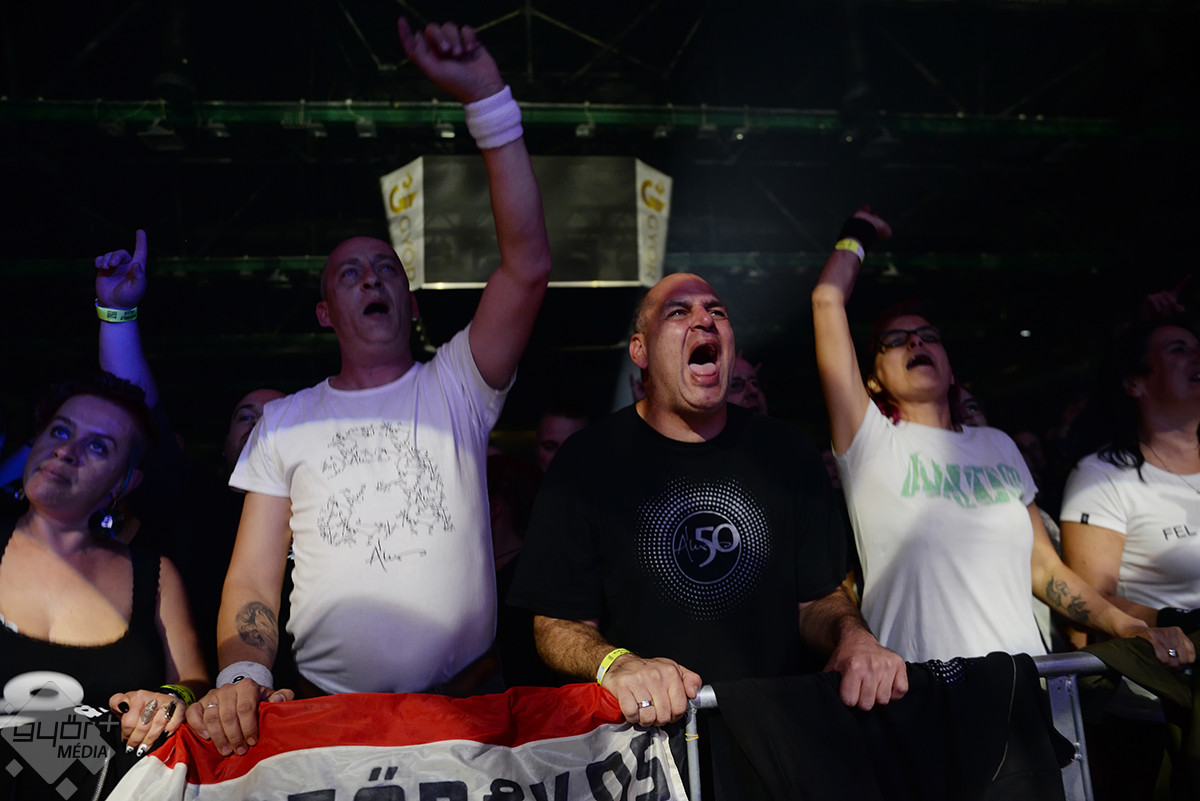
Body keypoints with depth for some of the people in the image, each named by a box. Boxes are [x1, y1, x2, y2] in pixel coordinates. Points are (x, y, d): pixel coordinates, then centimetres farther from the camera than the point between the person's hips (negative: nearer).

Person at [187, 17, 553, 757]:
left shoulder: (456, 388, 5)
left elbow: (528, 269, -9)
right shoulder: (285, 422, 11)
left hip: (468, 696, 0)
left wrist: (487, 99, -15)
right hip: (326, 706, 1)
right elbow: (254, 576, 7)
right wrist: (241, 674, -14)